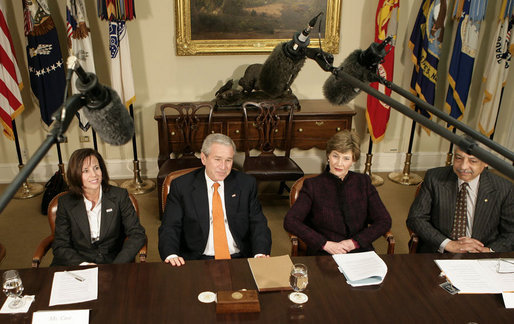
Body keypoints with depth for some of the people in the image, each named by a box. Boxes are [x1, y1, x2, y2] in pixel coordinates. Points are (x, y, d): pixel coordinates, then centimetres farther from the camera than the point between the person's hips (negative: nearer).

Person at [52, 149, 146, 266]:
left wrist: (116, 265, -17)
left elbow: (137, 234, -3)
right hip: (77, 265, 1)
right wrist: (83, 264, -17)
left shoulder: (119, 196, 2)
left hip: (113, 262, -1)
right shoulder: (65, 202, 4)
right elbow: (60, 246, 2)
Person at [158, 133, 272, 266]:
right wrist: (171, 255, -21)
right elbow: (170, 227, 0)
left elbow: (258, 224, 6)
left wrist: (260, 254, -14)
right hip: (197, 260, -1)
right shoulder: (181, 186, 4)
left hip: (239, 258, 1)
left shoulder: (247, 184, 8)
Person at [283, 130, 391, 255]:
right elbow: (290, 221, -5)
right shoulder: (313, 185, 5)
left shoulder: (363, 182, 13)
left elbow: (384, 221, 9)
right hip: (324, 254, -2)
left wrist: (356, 241, -4)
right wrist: (325, 243, -12)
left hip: (360, 251, 3)